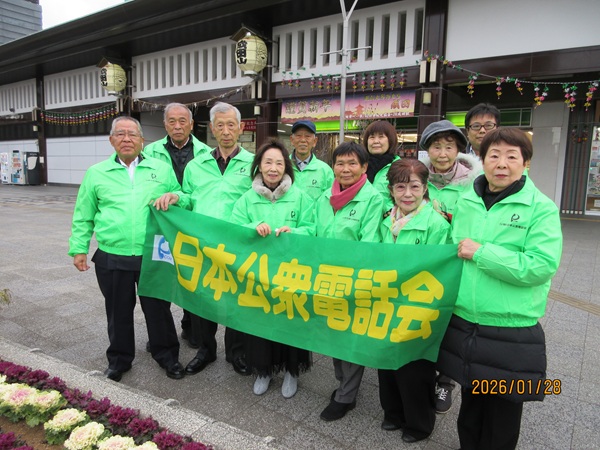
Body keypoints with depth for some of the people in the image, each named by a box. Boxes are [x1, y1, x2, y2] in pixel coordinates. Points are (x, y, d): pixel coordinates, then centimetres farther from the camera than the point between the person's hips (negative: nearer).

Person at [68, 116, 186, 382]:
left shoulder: (162, 169, 5)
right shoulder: (96, 173, 7)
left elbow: (185, 200, 10)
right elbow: (83, 217, 10)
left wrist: (175, 196, -13)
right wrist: (79, 248, 5)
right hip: (112, 258, 1)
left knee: (158, 309, 11)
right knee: (118, 312, 14)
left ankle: (167, 356, 30)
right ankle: (119, 359, 35)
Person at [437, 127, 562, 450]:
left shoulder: (541, 208, -9)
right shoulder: (466, 201, 5)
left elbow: (542, 266, -20)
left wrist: (481, 253, -19)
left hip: (511, 333, -4)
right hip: (463, 324, 4)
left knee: (503, 413, 15)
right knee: (470, 405, 23)